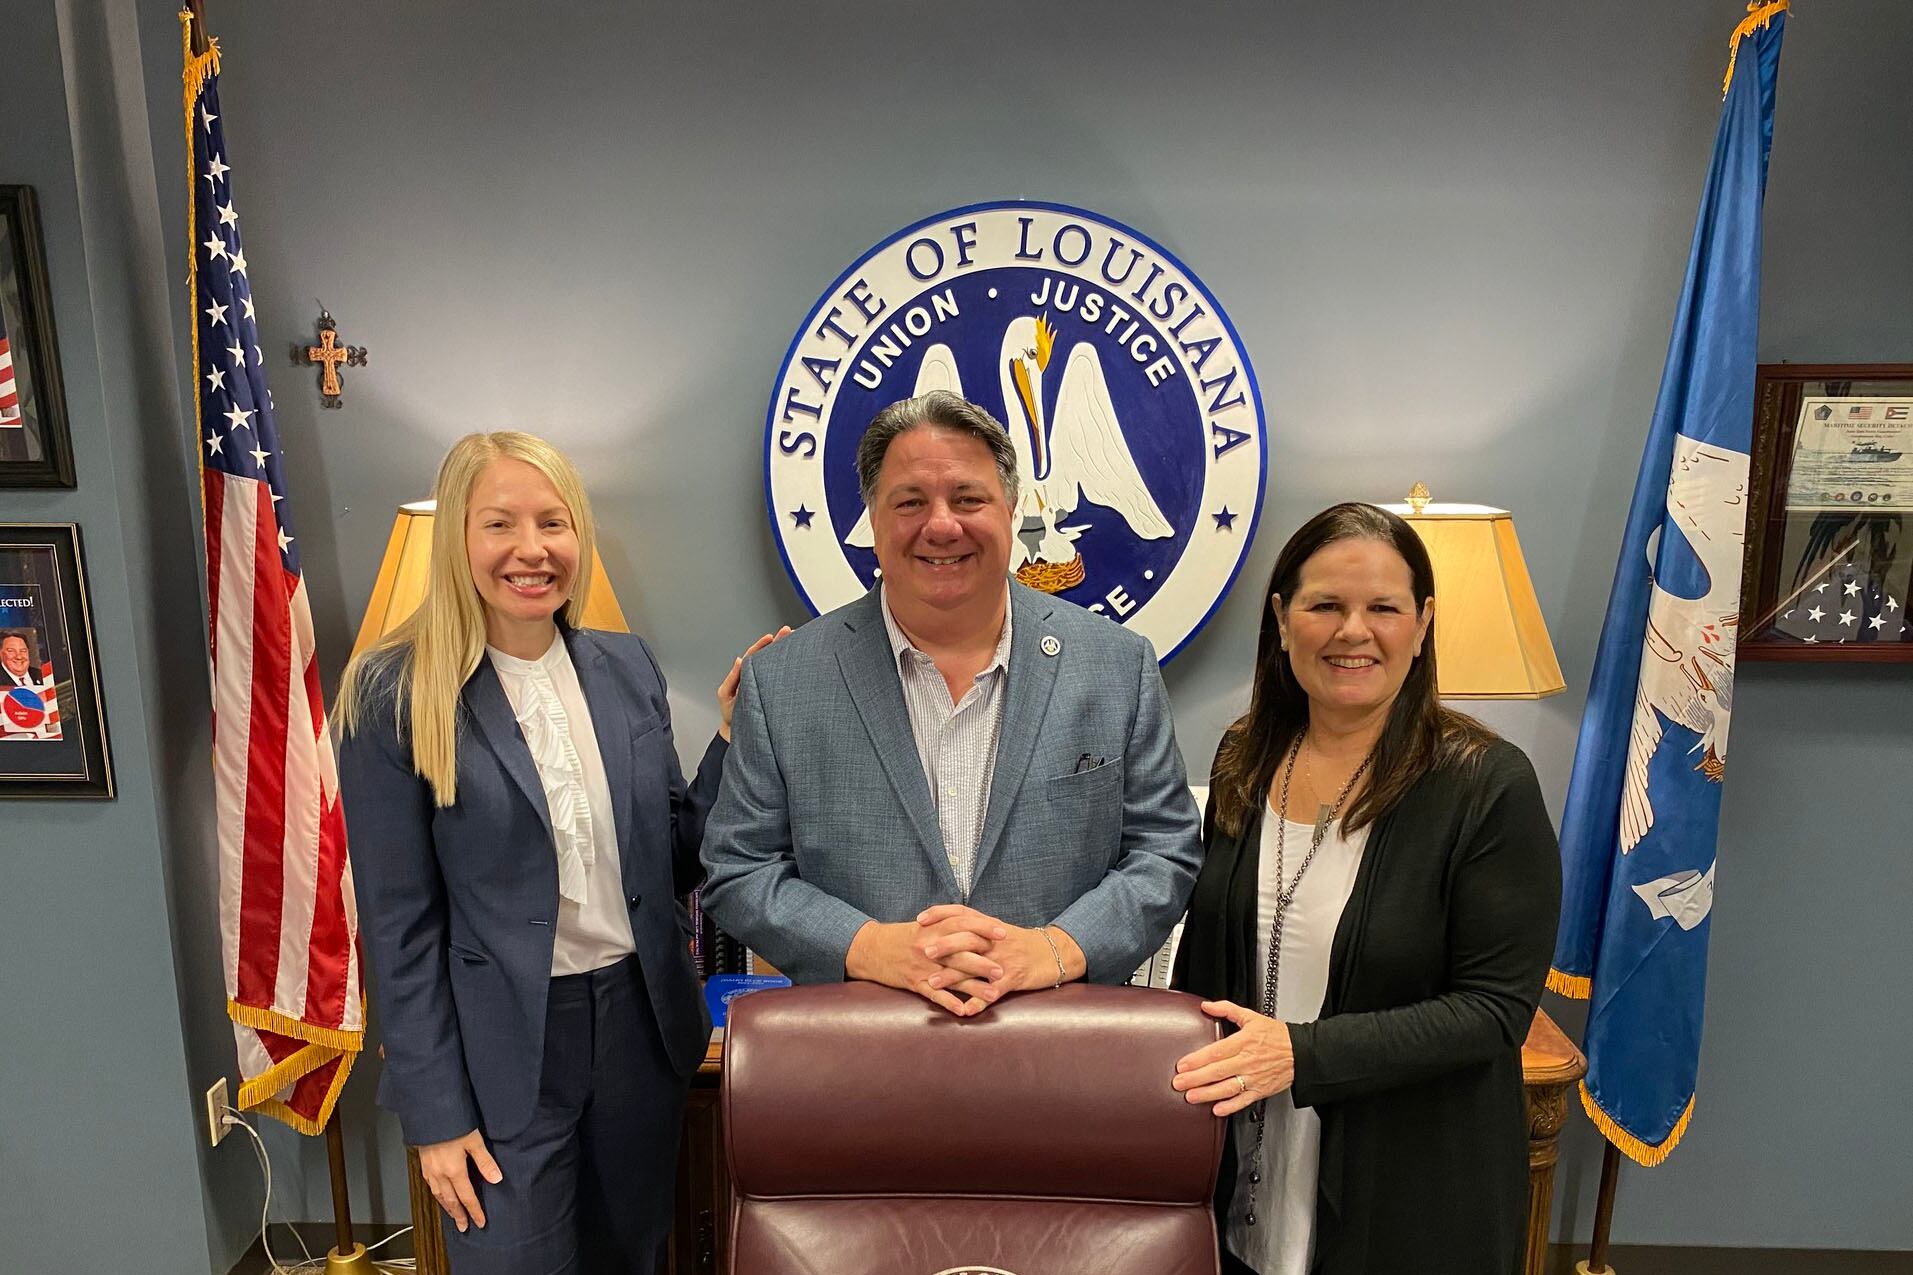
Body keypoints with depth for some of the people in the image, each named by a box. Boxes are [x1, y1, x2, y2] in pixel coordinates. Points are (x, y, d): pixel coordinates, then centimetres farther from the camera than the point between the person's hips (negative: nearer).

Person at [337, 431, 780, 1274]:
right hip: (504, 1047, -4)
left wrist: (731, 735, -7)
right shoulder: (395, 695, -11)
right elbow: (399, 923, -8)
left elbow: (676, 857, 6)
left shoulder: (628, 667, 1)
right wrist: (436, 1111, -7)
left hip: (642, 1021, 5)